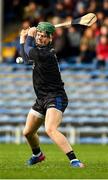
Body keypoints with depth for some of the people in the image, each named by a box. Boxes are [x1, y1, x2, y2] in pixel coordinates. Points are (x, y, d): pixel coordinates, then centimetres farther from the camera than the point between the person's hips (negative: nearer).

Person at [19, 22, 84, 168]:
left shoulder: (45, 54, -21)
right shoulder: (39, 49, 8)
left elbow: (27, 50, -4)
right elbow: (26, 56, 29)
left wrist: (29, 36, 10)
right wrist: (23, 39, 23)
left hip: (55, 98, -10)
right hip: (42, 99, 10)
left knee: (50, 129, -32)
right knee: (28, 132, 21)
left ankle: (74, 160, -38)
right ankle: (37, 155, 49)